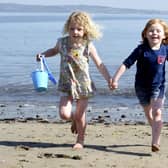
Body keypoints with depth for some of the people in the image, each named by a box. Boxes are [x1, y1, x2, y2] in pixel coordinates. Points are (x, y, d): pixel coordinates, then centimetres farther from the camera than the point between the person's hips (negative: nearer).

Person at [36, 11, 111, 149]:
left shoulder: (88, 45, -11)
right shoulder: (62, 42, -4)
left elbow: (99, 64, -4)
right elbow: (55, 50, 21)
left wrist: (109, 80, -8)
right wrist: (43, 54, 4)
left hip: (83, 85, -2)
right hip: (67, 85, 2)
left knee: (80, 116, 6)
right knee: (64, 114, -11)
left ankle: (80, 140, 28)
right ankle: (74, 120, 25)